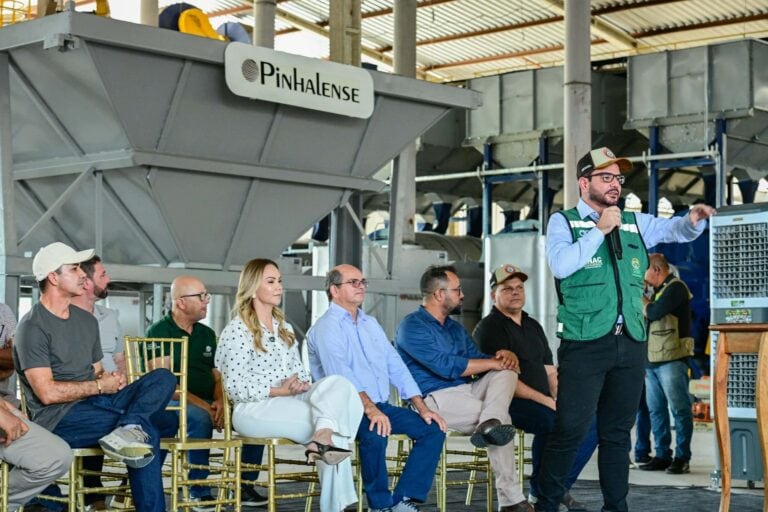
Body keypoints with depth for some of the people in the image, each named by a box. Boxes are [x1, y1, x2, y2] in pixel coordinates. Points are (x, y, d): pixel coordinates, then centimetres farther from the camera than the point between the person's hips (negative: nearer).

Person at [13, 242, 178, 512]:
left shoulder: (86, 320, 17)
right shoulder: (33, 327, -9)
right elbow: (47, 393, -17)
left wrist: (111, 379, -4)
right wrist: (100, 385, -9)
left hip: (94, 401, 8)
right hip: (59, 418, -8)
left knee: (163, 378, -16)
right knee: (148, 433, -26)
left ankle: (127, 430, -38)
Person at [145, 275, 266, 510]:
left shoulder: (207, 334, 18)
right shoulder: (159, 332, -5)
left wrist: (219, 402, -6)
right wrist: (203, 405, -20)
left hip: (208, 403, 7)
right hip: (172, 403, -7)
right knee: (200, 418, -38)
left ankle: (245, 486, -4)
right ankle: (198, 491, -26)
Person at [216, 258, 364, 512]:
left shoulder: (285, 328, 21)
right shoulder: (237, 330, -3)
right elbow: (235, 387, -10)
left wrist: (303, 386, -5)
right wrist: (279, 391, -16)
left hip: (290, 401, 7)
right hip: (254, 409, -6)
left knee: (337, 383, -24)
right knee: (329, 425, -25)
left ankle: (322, 439, -41)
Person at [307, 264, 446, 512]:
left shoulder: (370, 324, 20)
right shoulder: (326, 327, -6)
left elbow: (396, 367, 16)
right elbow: (339, 372, -22)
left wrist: (422, 408, 4)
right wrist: (370, 409, -34)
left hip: (380, 406, 8)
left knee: (433, 428, -10)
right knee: (375, 432, -36)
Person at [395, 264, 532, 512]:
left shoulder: (456, 329, 23)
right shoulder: (412, 327, -6)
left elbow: (479, 362, 16)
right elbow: (447, 366, -19)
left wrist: (502, 356, -9)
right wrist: (493, 362, -13)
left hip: (467, 392, 8)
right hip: (436, 398, -8)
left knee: (506, 371, -15)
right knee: (503, 417, -23)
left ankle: (490, 423, -41)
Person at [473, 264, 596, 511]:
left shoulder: (533, 326, 21)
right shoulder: (488, 328, -5)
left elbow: (550, 372, 20)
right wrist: (547, 402, -19)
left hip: (544, 403, 8)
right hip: (509, 403, -8)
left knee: (591, 423, -6)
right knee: (552, 422, -33)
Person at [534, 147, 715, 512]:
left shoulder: (635, 223, 15)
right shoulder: (563, 222, 1)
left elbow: (676, 230, 11)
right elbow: (561, 266, -14)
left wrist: (693, 219, -11)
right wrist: (599, 230, -13)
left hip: (631, 344, 5)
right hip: (584, 343, -5)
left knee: (617, 432, 11)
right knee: (570, 430, -8)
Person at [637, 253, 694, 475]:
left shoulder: (675, 288, -6)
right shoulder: (659, 290, 21)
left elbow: (653, 313, -18)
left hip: (672, 360, -9)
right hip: (652, 361, 9)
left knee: (679, 409, -6)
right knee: (656, 410, 8)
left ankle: (682, 458, -6)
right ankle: (662, 455, 12)